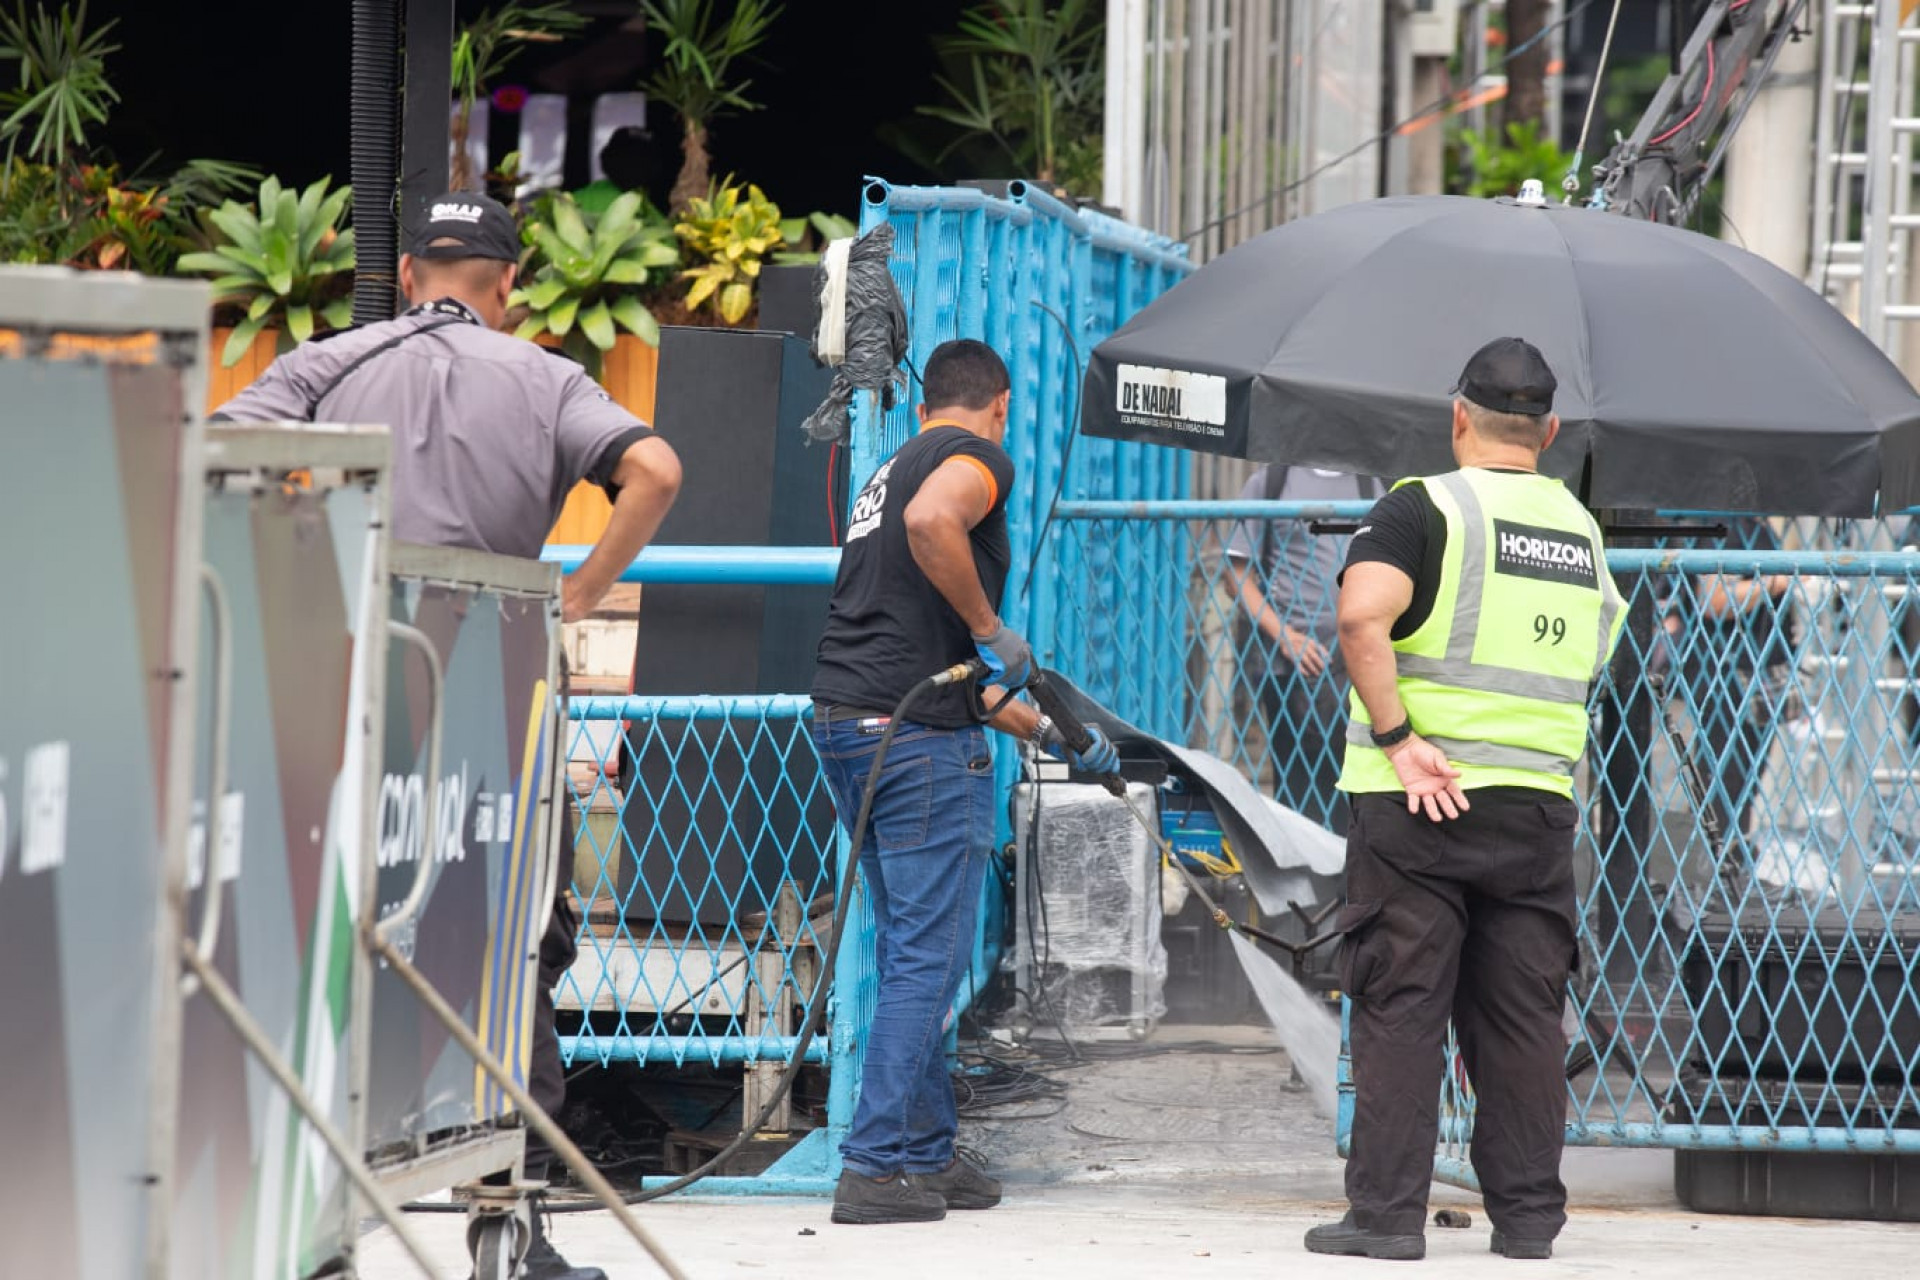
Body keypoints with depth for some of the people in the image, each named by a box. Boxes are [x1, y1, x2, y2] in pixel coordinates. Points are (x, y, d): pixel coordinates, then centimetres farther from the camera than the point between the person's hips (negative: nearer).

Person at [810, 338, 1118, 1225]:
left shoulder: (893, 471, 26)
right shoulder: (979, 457, -2)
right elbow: (930, 521, -29)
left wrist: (1048, 732, 36)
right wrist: (990, 630, -17)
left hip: (844, 721, 9)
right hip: (920, 738, -9)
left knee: (913, 952, 16)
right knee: (928, 958, -6)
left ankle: (927, 1152, 21)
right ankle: (877, 1169, -9)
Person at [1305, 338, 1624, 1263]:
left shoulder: (1425, 508, -6)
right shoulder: (1580, 529, 14)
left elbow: (1362, 614, -22)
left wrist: (1398, 737, -18)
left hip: (1421, 798, -4)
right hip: (1540, 803, 4)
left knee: (1400, 1012, -1)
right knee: (1522, 1016, 9)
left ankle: (1387, 1211, -3)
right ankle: (1528, 1214, 9)